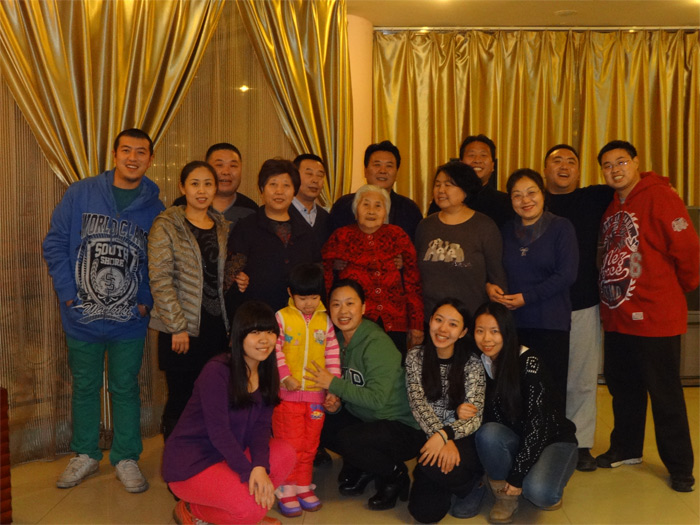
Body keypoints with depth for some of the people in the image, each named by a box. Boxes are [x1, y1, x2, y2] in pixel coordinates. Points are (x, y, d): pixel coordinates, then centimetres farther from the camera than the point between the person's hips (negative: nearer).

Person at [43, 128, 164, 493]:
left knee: (125, 389, 11)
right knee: (85, 388, 16)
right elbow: (55, 243, -1)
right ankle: (85, 455, 34)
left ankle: (126, 458, 28)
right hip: (82, 319, 1)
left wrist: (147, 300, -7)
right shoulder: (80, 194, -4)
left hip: (130, 323, 0)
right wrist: (67, 291, -8)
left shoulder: (156, 208, -3)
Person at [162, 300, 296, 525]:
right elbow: (218, 431, -24)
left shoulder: (268, 373, 2)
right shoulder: (217, 371, -21)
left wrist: (260, 467, -22)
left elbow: (261, 426, -4)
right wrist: (249, 472, -26)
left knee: (286, 453, -13)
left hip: (228, 456, 8)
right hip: (189, 465, -8)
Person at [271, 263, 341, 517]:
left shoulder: (325, 320, 2)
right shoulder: (282, 318, -6)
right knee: (289, 444, 4)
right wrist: (285, 376, -17)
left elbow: (333, 353, 4)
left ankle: (303, 486, 28)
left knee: (309, 445, 14)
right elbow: (274, 349, -8)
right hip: (288, 393, -3)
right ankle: (286, 490, 17)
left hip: (316, 393, 3)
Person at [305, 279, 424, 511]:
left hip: (404, 428, -8)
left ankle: (395, 475, -2)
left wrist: (333, 383, -25)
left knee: (348, 439, -30)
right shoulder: (339, 340, 2)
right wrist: (335, 404, -11)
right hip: (363, 419, 8)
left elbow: (377, 398, -28)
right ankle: (361, 469, 12)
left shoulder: (378, 344, -22)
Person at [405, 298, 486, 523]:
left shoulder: (472, 363, -10)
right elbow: (418, 404, -11)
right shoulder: (416, 357, -3)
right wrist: (442, 439, -27)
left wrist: (445, 435, -33)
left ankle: (473, 483, 0)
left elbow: (475, 417, -15)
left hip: (464, 441, -2)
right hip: (432, 438, 2)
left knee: (434, 465, -34)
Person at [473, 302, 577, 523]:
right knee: (487, 434, -30)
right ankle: (505, 496, -7)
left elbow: (537, 424, -24)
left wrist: (517, 475, -23)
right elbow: (485, 417, 2)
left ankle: (549, 491, 4)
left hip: (554, 439, -4)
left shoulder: (528, 364, -23)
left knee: (538, 491, -33)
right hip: (518, 439, 4)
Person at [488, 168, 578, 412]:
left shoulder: (561, 227, 0)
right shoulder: (507, 230, 13)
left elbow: (566, 275, -8)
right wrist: (488, 286, -4)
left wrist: (527, 297, -13)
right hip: (512, 321, 4)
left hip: (550, 324, -3)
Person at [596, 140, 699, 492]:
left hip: (655, 317, -7)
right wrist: (609, 293, 10)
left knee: (665, 396, 4)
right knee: (622, 387, 19)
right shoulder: (610, 206, 11)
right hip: (617, 315, 8)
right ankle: (626, 449, 37)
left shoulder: (659, 196, -13)